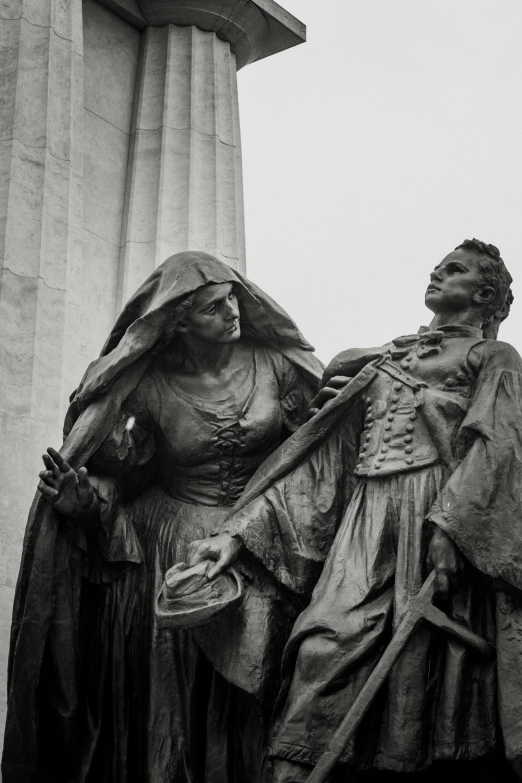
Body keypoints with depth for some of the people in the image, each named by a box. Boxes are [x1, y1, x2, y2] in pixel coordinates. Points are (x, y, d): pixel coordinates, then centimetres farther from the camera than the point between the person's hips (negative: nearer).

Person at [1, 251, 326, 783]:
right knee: (166, 695, -4)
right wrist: (84, 499, -23)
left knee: (242, 695, -1)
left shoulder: (270, 360, -2)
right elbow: (118, 473, -3)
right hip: (171, 544, -1)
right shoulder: (151, 385, -5)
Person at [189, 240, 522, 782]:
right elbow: (315, 454, 19)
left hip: (441, 522, -4)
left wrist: (449, 527, -22)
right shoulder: (380, 363, 26)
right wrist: (240, 531, 8)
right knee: (324, 652, -14)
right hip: (366, 530, 4)